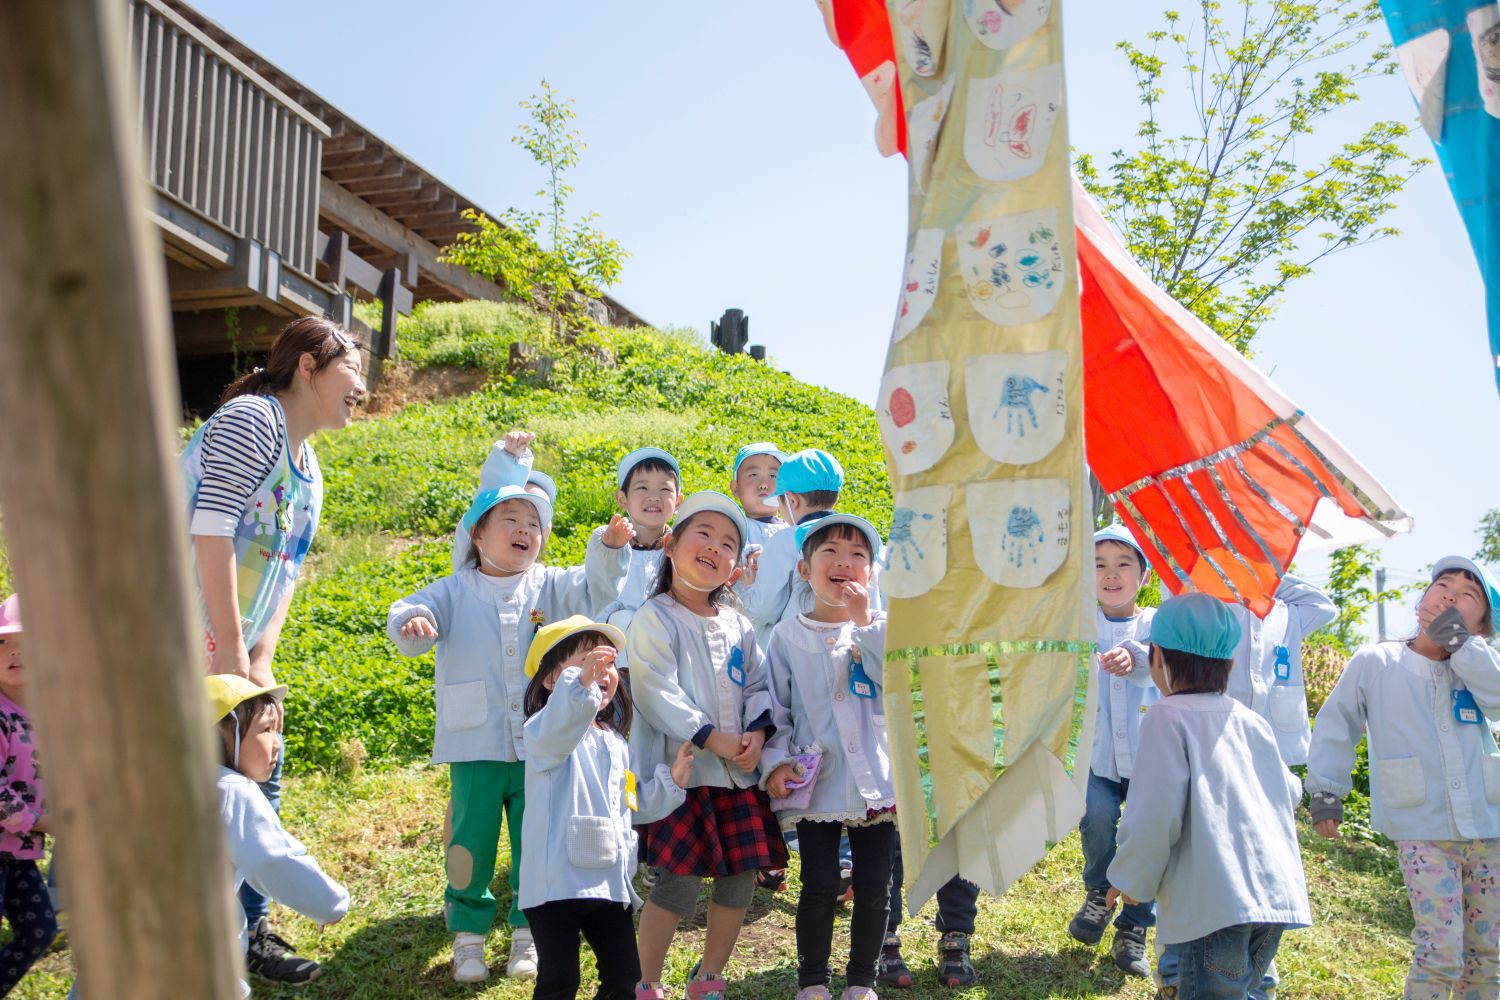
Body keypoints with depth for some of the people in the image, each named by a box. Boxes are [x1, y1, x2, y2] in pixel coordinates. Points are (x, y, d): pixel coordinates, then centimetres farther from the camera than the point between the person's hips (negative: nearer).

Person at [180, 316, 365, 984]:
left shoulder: (308, 466, 16)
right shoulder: (254, 420, -13)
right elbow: (211, 534, -21)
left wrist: (260, 660, 4)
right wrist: (231, 656, -20)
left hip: (230, 650, 9)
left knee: (258, 779, 12)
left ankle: (246, 930, 24)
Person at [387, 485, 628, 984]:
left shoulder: (549, 587, 6)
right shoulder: (454, 592, 2)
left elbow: (595, 588, -7)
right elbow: (408, 616, -9)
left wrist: (611, 550, -26)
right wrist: (411, 621, -34)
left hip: (540, 746, 1)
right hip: (477, 746, -1)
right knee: (472, 840, 3)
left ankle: (527, 933, 24)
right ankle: (468, 934, 21)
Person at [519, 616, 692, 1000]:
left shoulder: (615, 742, 17)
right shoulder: (548, 728, -11)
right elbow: (552, 732, -38)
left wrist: (671, 779, 10)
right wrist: (579, 682, -57)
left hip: (609, 880, 8)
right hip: (557, 881, -8)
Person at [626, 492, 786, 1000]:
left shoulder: (738, 625, 13)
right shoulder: (654, 618, -7)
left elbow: (758, 686, 13)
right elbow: (656, 692, -16)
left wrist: (757, 734, -7)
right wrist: (714, 739, -20)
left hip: (738, 771, 7)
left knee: (740, 880, 8)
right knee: (678, 883, -7)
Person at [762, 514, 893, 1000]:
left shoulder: (880, 628, 6)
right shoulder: (788, 636, 4)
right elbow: (775, 707, 5)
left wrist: (865, 621, -15)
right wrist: (776, 761, -8)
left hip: (875, 780, 1)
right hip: (815, 782, -1)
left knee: (874, 888, 6)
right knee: (820, 887, -1)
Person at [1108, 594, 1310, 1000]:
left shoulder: (1167, 718, -6)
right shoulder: (1252, 722, 14)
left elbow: (1155, 813, -14)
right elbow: (1289, 792, 24)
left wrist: (1132, 879, 1)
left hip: (1216, 902, -7)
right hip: (1278, 896, 7)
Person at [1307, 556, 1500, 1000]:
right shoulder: (1374, 663, 0)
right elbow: (1337, 725, 4)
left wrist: (1459, 642, -15)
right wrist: (1325, 791, 0)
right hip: (1424, 835, -3)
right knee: (1440, 953, -10)